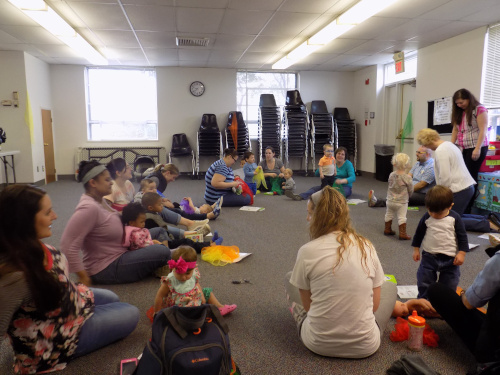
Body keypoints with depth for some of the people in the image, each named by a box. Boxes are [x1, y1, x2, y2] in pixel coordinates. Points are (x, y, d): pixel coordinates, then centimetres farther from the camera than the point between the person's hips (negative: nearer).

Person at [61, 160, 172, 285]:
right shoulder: (89, 208, -25)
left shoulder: (100, 200, 3)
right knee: (163, 252, -17)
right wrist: (83, 277, -23)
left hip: (118, 257, 10)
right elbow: (68, 245, -30)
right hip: (106, 269, -10)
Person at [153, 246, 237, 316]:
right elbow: (159, 296, -14)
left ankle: (220, 307, 24)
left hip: (195, 300, 6)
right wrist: (157, 312, -6)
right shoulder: (169, 281, -25)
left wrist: (202, 295, -2)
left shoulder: (194, 275, -12)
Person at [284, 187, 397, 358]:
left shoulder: (307, 251, -15)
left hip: (318, 344, -2)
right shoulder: (367, 247, -6)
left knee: (289, 278, 22)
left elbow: (308, 305, -5)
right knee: (390, 285, 28)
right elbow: (375, 305, -1)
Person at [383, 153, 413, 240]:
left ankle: (387, 230, 31)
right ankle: (402, 234, 3)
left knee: (389, 215, 18)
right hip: (402, 202, -4)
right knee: (402, 217, 2)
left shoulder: (391, 175, -6)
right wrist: (408, 195, 15)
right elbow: (410, 190, -6)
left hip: (390, 200, 4)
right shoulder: (407, 177, -17)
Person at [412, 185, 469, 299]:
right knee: (424, 281, 8)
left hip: (450, 258, -1)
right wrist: (416, 249, 9)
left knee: (449, 285, 11)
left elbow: (462, 236, -2)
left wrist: (461, 253, -8)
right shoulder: (426, 218, -7)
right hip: (429, 256, 1)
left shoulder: (454, 218, -9)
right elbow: (419, 233, 6)